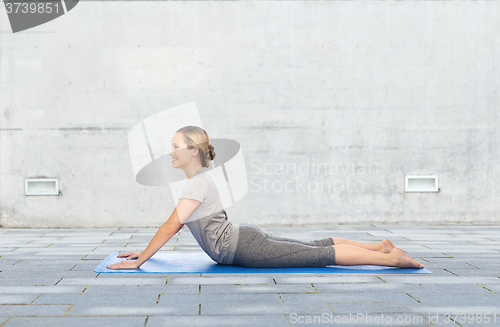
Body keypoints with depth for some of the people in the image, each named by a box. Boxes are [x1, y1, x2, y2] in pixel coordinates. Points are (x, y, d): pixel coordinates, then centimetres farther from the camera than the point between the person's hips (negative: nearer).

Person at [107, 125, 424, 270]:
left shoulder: (198, 184, -17)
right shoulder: (202, 178, 14)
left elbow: (170, 226, -21)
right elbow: (176, 224, 20)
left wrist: (139, 261, -17)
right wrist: (144, 250, 19)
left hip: (245, 248, -9)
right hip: (246, 238, 9)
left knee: (321, 255, -8)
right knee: (318, 246, 14)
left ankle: (390, 258, -6)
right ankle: (380, 247, 20)